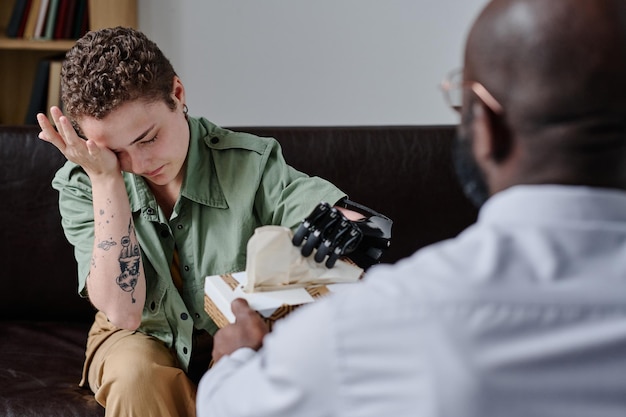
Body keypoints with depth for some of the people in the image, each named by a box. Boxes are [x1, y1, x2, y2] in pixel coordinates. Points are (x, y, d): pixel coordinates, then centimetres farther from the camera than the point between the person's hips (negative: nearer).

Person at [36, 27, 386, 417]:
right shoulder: (81, 186, -16)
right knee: (137, 374, -34)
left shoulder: (250, 164, -19)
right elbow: (123, 311, -26)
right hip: (142, 341, 0)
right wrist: (106, 179, -30)